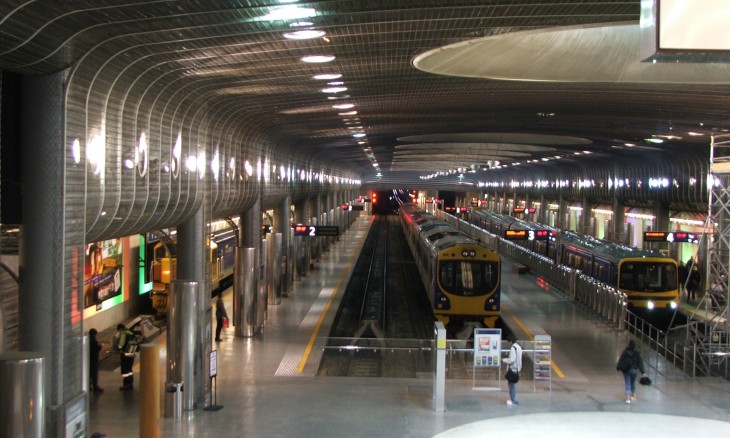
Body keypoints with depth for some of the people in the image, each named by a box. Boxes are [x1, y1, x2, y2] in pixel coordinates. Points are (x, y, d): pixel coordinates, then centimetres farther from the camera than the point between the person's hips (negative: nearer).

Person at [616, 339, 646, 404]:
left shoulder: (625, 351, -13)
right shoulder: (637, 353, -9)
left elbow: (621, 360, -9)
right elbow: (640, 362, -7)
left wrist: (618, 367, 3)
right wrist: (643, 372, -5)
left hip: (626, 370, -2)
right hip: (634, 370, 2)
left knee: (627, 384, 2)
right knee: (633, 382, 21)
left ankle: (628, 398, -9)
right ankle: (633, 395, 36)